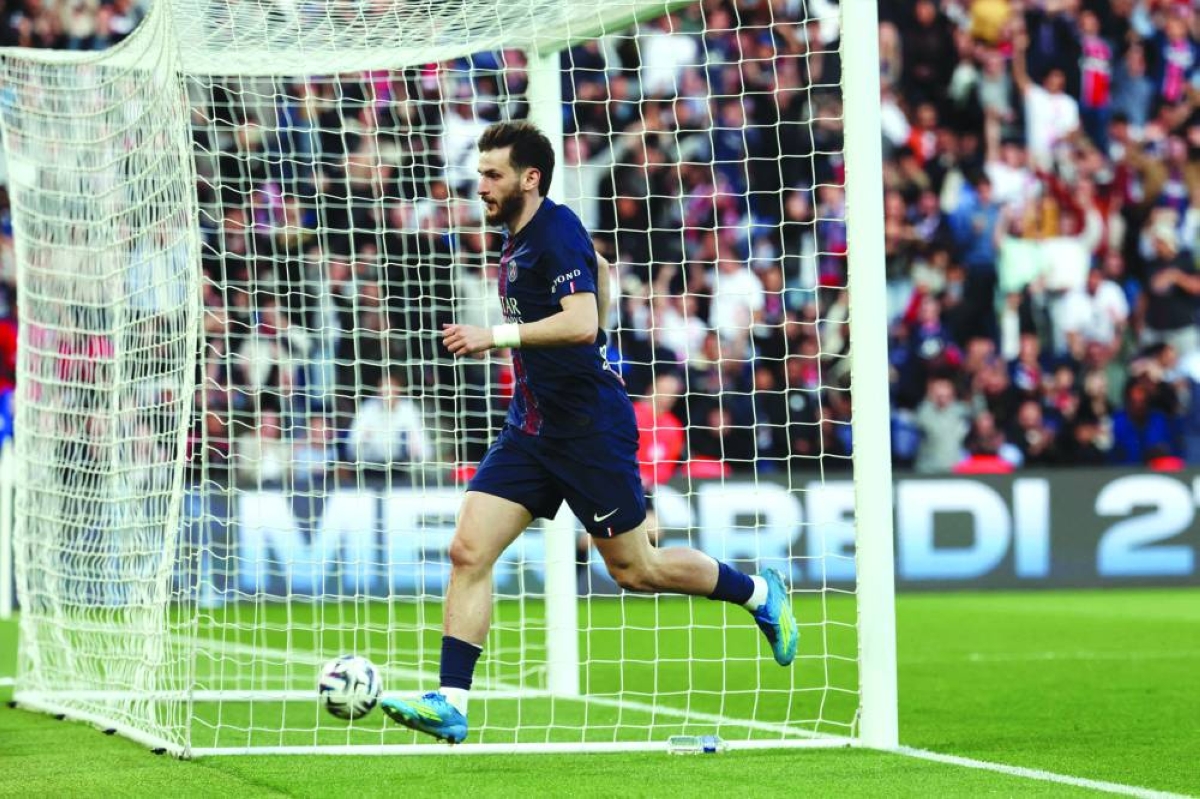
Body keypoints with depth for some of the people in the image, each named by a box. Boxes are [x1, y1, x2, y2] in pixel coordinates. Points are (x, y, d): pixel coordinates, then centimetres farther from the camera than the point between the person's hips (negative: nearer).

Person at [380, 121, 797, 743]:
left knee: (634, 570, 4)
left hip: (589, 428, -9)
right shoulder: (517, 236, 11)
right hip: (531, 428, 9)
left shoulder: (557, 232, -17)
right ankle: (451, 704, -8)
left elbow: (581, 322, -29)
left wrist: (498, 336, -30)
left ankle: (760, 594, 27)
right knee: (468, 553, -6)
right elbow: (601, 268, 28)